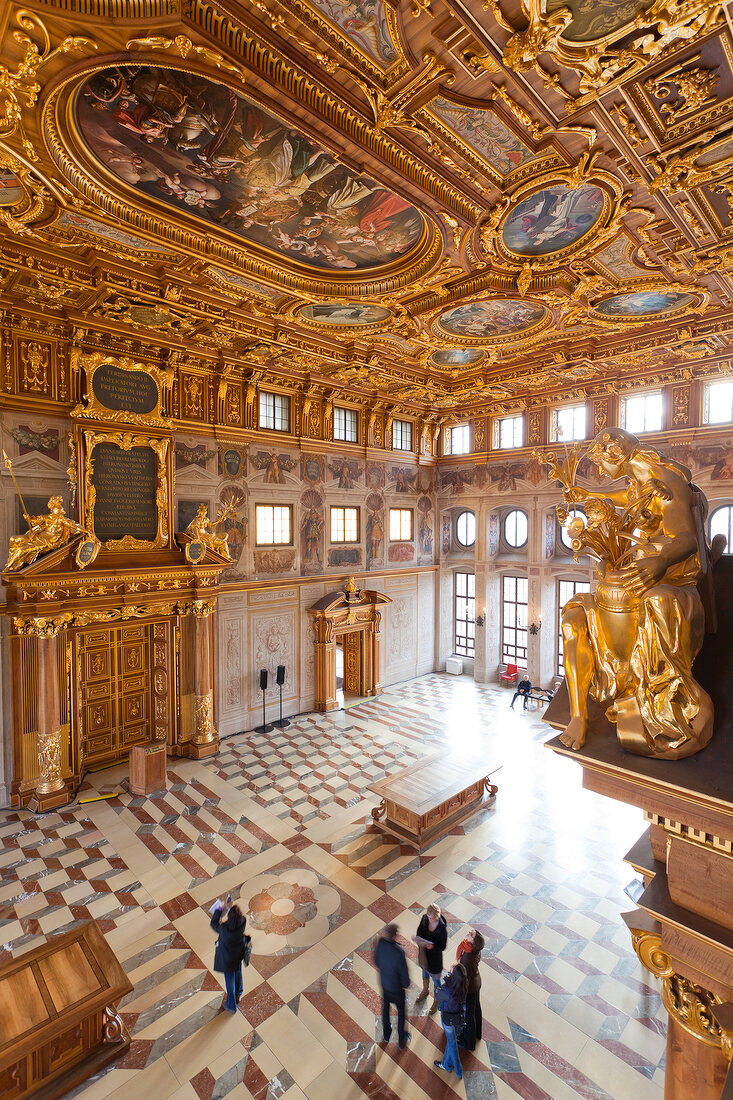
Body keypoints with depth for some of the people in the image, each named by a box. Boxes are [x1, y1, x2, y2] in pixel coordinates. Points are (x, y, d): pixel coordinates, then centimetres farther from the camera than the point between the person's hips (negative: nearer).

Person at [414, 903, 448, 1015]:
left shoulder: (442, 928, -33)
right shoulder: (424, 918, -20)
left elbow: (442, 947, -23)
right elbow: (419, 931, -4)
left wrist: (430, 945, -36)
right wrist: (418, 940, -23)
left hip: (435, 956, -4)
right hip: (424, 953, 4)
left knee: (436, 980, 20)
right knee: (425, 972, 30)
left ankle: (436, 1000, 47)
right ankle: (425, 991, 59)